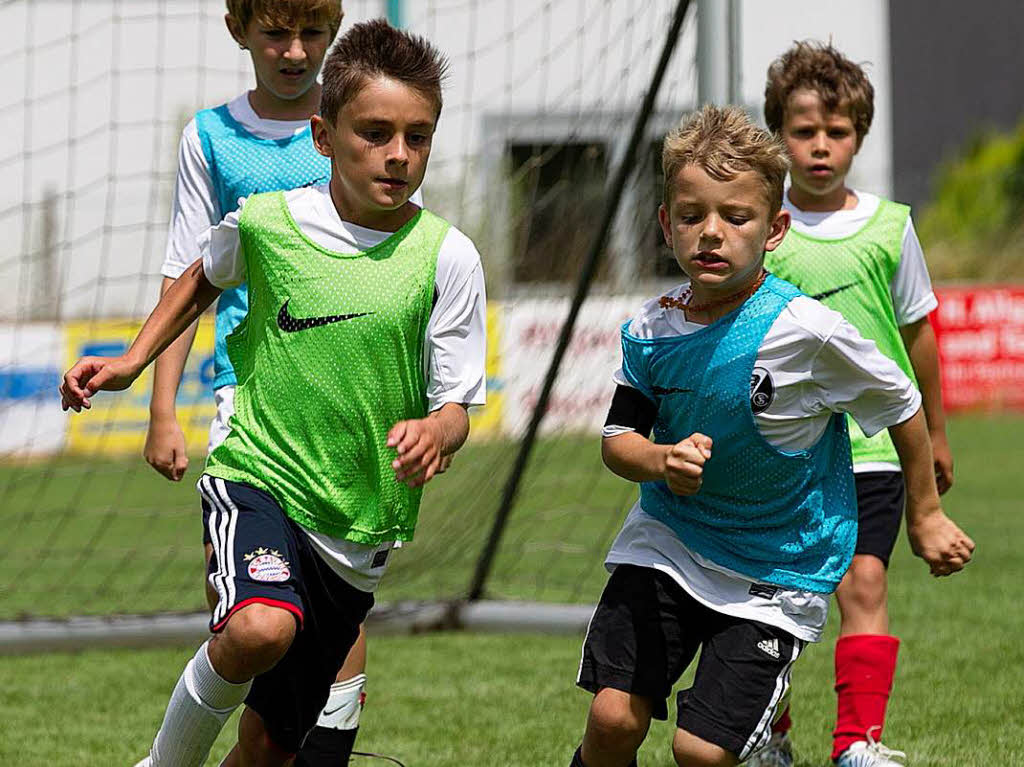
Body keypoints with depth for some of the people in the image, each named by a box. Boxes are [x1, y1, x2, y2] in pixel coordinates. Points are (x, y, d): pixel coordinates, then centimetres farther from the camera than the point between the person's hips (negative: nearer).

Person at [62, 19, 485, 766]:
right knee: (261, 628, -33)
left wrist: (432, 432, -27)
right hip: (260, 478, -1)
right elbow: (206, 278, 20)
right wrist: (131, 361, 13)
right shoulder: (264, 221, -4)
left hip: (360, 524, 2)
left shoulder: (445, 256, -8)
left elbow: (457, 407, -5)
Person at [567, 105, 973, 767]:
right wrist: (662, 460, -22)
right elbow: (618, 439, 2)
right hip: (668, 540, 3)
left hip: (777, 574, -3)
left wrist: (925, 515, 8)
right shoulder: (651, 330, -8)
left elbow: (902, 406, -5)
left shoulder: (805, 331, -20)